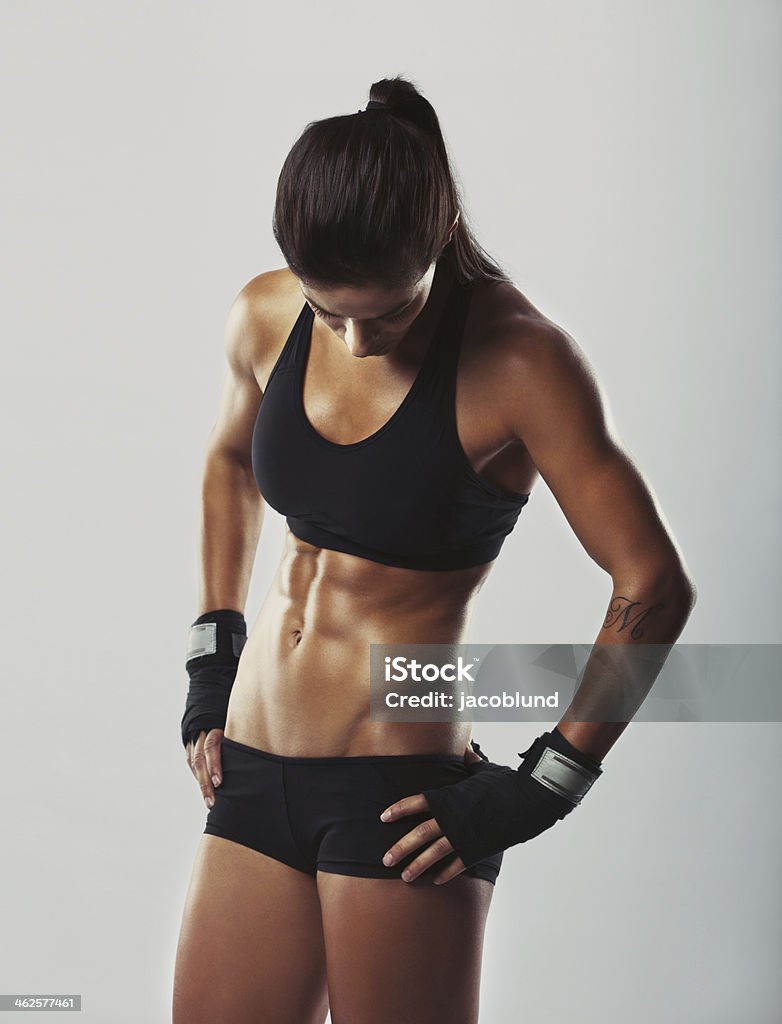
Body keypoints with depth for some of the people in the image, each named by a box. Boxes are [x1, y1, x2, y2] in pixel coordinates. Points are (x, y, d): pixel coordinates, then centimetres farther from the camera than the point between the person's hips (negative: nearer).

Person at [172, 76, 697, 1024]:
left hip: (400, 801, -5)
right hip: (256, 775, 6)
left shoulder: (516, 360, -15)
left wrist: (538, 787, -13)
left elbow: (655, 589, -13)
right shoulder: (264, 317, 1)